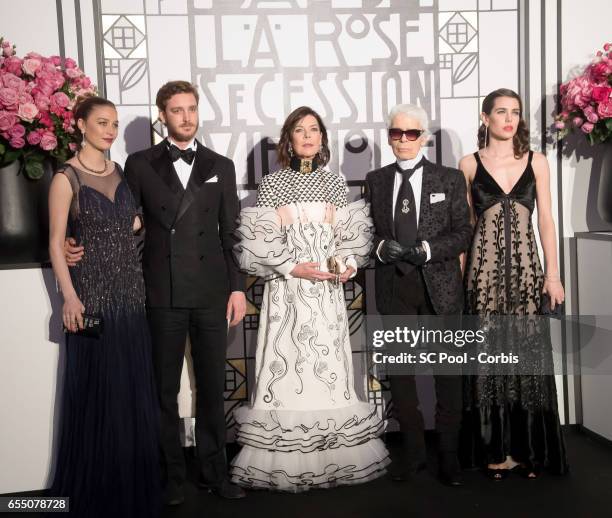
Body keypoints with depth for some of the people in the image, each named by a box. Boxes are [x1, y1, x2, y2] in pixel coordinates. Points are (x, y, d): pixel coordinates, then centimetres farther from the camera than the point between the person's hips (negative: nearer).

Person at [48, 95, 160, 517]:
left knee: (135, 390, 10)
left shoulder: (120, 172, 11)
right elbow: (57, 243, -9)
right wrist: (70, 297, -17)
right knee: (98, 391, 0)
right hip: (93, 294, -6)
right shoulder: (67, 177, -6)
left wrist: (138, 222, 5)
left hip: (131, 293, 6)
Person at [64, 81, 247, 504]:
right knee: (165, 389, 7)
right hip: (162, 293, -1)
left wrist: (238, 287, 2)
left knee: (212, 386, 8)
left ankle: (214, 471, 22)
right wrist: (80, 244, -9)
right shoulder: (140, 164, 5)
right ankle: (172, 475, 21)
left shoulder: (221, 166, 9)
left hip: (211, 293, 1)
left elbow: (231, 233, 7)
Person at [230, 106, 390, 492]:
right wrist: (292, 268, -14)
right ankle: (287, 462, 8)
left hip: (328, 288, 2)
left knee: (330, 364, 3)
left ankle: (334, 455, 14)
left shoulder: (335, 182, 10)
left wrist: (349, 264, -10)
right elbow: (259, 240, -3)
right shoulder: (272, 183, 3)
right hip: (287, 289, -2)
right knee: (286, 364, -2)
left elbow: (351, 234, 9)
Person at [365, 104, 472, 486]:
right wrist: (381, 247, -12)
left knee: (448, 370, 6)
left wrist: (427, 250, -16)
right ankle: (413, 450, 24)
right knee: (399, 369, 8)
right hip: (394, 287, 2)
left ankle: (449, 454, 21)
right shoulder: (376, 181, 9)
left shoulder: (450, 179, 3)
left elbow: (463, 233, -1)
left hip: (439, 285, -2)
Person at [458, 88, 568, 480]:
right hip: (485, 268, -1)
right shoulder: (469, 164, 4)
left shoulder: (536, 161, 8)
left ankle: (530, 447, 16)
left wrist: (553, 274, 1)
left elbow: (546, 219, 6)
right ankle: (496, 449, 13)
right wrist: (460, 274, -1)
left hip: (526, 267, 1)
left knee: (529, 354, 3)